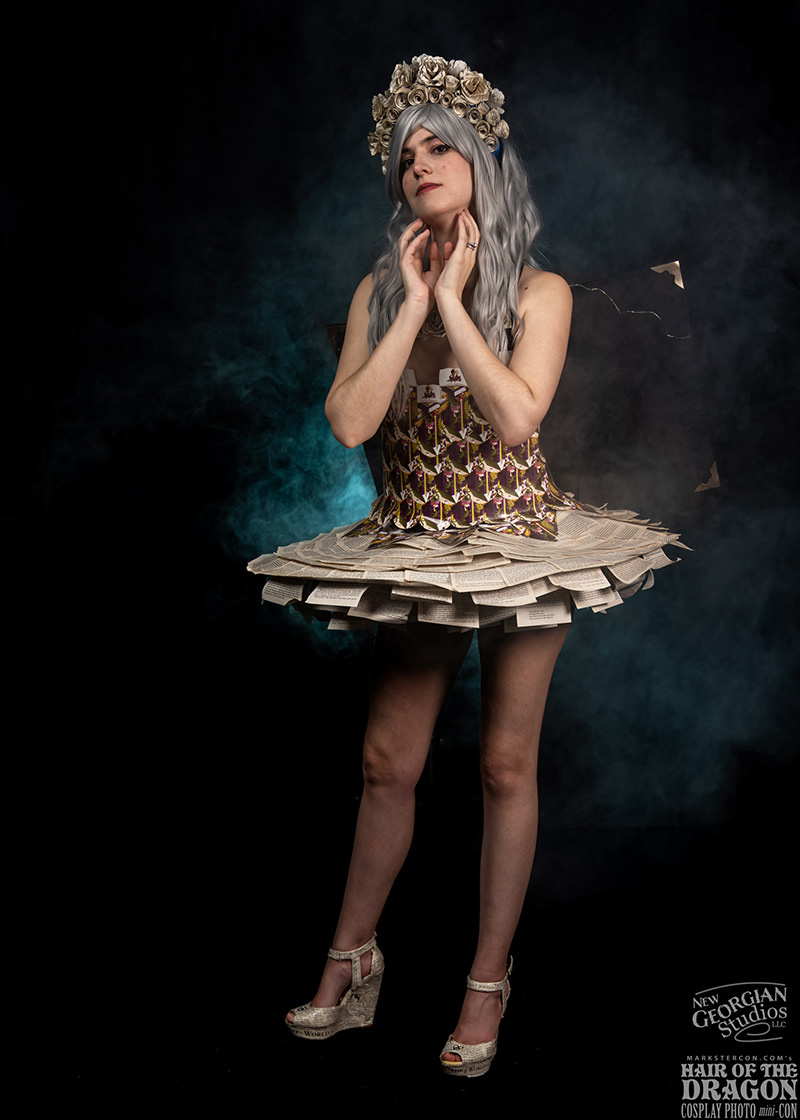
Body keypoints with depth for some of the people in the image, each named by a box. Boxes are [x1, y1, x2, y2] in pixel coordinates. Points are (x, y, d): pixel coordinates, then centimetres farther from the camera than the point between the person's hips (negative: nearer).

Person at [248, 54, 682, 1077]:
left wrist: (454, 298, -15)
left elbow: (516, 418, -20)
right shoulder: (379, 290, 4)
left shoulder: (538, 291, -4)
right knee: (388, 763, 9)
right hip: (413, 546, 3)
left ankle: (488, 979, 20)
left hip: (517, 541, -2)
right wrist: (416, 301, -10)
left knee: (506, 765, 5)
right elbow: (350, 422, -10)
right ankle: (352, 956, 28)